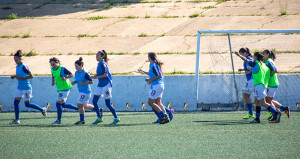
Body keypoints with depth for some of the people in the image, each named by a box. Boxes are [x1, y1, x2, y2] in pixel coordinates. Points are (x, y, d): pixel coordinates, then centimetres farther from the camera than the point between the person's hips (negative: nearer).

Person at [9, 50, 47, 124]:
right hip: (20, 88, 9)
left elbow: (31, 76, -21)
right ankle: (17, 120, 6)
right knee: (15, 102, 2)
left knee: (27, 104, -1)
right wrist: (15, 76, 6)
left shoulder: (23, 67, -18)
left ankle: (42, 109, 16)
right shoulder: (17, 66, 8)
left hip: (26, 87, -9)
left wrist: (21, 78, -22)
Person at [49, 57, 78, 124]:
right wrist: (53, 82, 8)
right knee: (63, 104, 9)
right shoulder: (52, 69, 7)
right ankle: (78, 108, 22)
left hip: (65, 88, -8)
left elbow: (71, 75, -6)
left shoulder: (63, 69, -13)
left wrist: (65, 78, -22)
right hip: (59, 89, 9)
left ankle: (59, 120, -3)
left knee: (59, 103, -10)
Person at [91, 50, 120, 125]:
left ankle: (116, 118, 9)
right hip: (100, 85, 9)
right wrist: (93, 76, 5)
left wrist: (96, 77, -17)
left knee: (108, 104, -5)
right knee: (94, 101, 1)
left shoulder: (103, 64, -14)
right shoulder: (99, 64, 12)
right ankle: (99, 118, 9)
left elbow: (105, 74, -21)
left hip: (106, 84, -9)